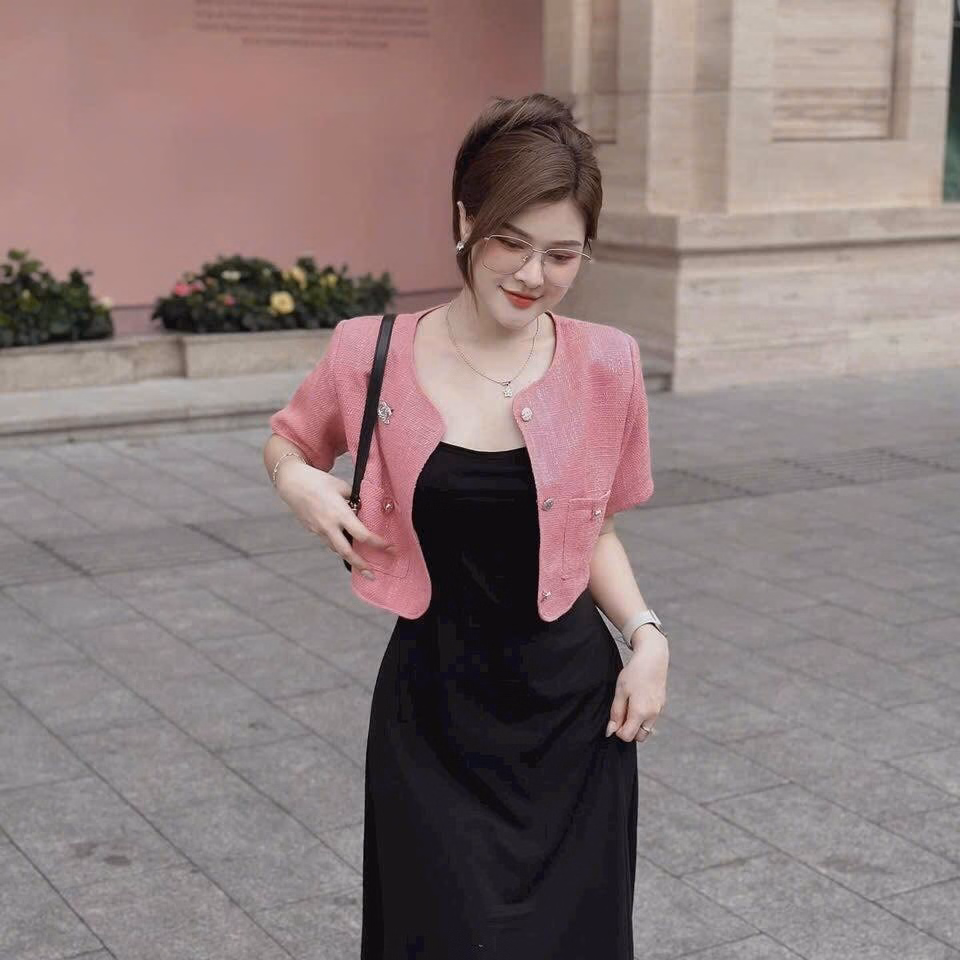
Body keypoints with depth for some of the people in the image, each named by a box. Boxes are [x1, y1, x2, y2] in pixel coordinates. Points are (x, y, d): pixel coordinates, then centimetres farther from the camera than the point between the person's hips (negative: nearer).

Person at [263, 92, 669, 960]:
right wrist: (298, 480, -10)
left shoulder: (606, 365, -6)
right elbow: (287, 439, 11)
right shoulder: (372, 354, -9)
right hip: (433, 713, -1)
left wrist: (647, 634, -7)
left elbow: (593, 529, 7)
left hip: (571, 711, 1)